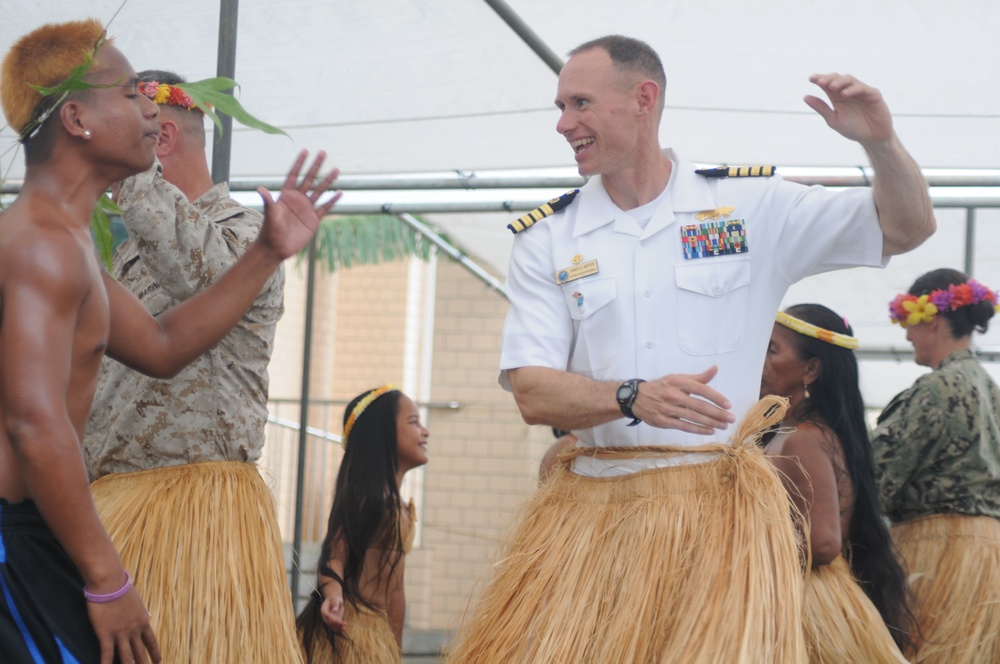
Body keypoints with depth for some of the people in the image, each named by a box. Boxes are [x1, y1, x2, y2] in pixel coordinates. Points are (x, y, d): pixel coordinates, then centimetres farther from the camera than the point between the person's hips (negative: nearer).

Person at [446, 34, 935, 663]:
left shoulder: (752, 206, 4)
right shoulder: (548, 240, 6)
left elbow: (908, 228, 5)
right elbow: (532, 393, -3)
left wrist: (881, 143, -15)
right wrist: (631, 398, -21)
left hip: (721, 508, -1)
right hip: (592, 507, 2)